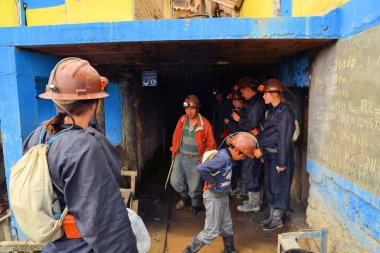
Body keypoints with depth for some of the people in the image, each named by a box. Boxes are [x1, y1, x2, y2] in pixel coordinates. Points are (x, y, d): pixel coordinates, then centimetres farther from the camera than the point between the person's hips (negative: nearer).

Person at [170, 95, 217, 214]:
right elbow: (176, 136, 10)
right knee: (175, 181, 8)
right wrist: (174, 152, 10)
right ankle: (185, 197, 38)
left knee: (194, 186, 5)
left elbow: (211, 144, -6)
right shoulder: (182, 120, -1)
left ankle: (195, 204, 36)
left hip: (195, 160, -4)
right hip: (180, 156, 4)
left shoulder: (204, 123, -13)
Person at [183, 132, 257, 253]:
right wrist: (211, 182, -26)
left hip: (223, 196, 9)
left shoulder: (227, 156, 0)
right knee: (211, 232, 5)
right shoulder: (223, 158, -28)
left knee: (227, 226, 22)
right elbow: (201, 168, -40)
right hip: (214, 198, -9)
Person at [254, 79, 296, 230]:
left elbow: (285, 138, -20)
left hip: (278, 155, -9)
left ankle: (278, 219, 20)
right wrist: (262, 152, 15)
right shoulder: (273, 110, 11)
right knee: (270, 185, 16)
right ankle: (273, 216, 31)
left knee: (278, 187, 4)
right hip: (269, 154, 9)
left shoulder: (284, 112, -17)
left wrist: (281, 162, -19)